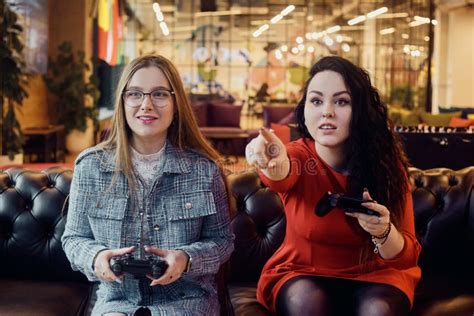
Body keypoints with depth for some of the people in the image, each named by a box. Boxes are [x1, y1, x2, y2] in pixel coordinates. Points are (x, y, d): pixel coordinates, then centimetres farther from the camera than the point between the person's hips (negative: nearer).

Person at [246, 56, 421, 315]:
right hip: (303, 276, 0)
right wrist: (274, 163, -64)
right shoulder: (299, 156, -14)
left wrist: (383, 232, -34)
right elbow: (281, 175, -41)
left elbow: (407, 257, -13)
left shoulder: (385, 162, -13)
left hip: (372, 276, 0)